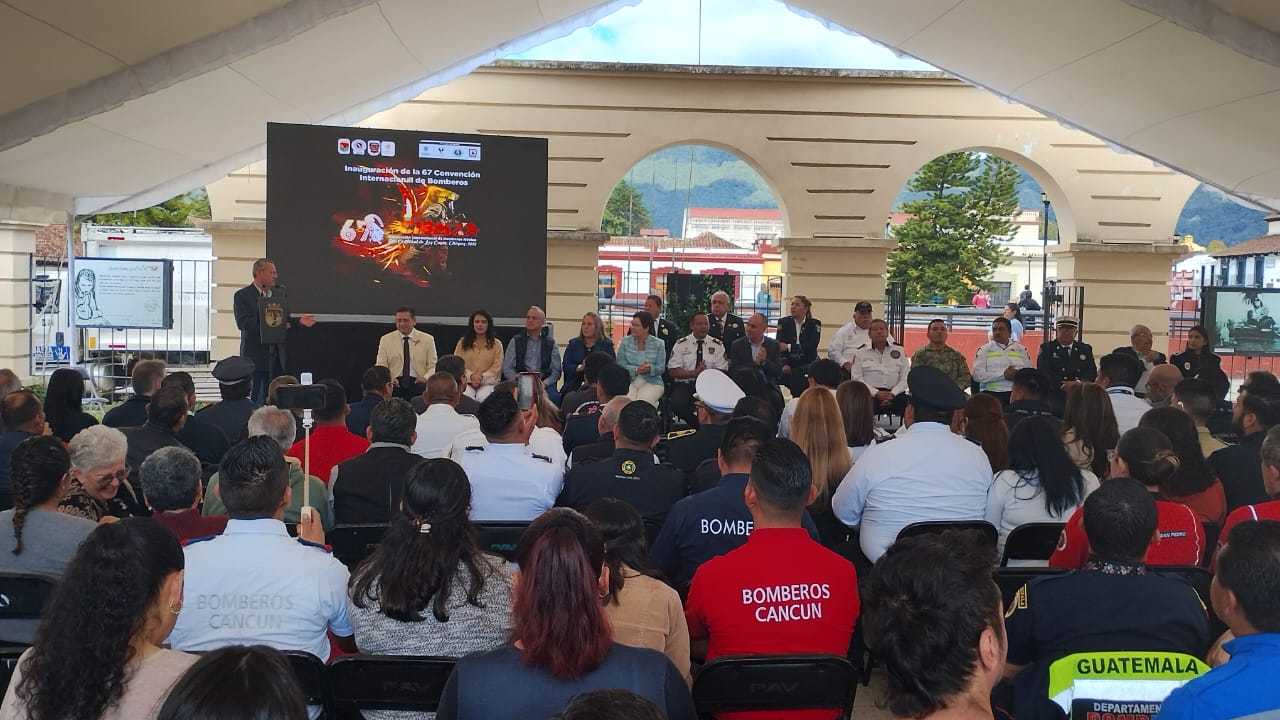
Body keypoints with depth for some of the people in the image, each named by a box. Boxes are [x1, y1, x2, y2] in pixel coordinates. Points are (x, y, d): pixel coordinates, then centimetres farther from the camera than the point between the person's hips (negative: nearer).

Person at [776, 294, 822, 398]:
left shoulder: (814, 323, 4)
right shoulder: (783, 322, 8)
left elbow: (811, 346, -10)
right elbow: (779, 345, -5)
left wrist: (789, 347, -20)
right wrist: (784, 364, -22)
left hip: (808, 363, -1)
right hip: (790, 363, 1)